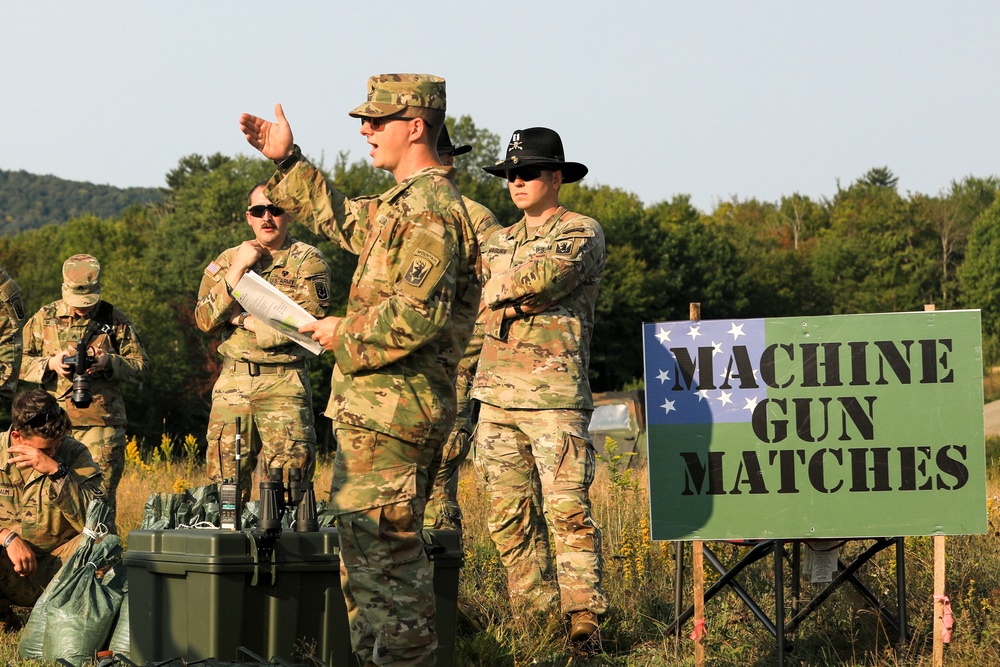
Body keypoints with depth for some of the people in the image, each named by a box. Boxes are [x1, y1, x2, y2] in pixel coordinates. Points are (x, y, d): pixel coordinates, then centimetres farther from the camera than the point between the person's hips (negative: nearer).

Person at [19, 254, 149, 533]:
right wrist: (50, 363, -8)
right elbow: (20, 365, 11)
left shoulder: (115, 320, 7)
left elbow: (141, 367, 8)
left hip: (102, 424, -1)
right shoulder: (43, 319, 10)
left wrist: (109, 362, -10)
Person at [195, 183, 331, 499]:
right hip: (232, 384, 4)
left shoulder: (308, 261, 1)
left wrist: (241, 319, -7)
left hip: (284, 386, -4)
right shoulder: (227, 260, 13)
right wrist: (238, 268, -6)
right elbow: (205, 319, 1)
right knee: (225, 481, 3)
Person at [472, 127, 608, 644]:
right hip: (496, 391, 7)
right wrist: (523, 296, -4)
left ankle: (583, 616, -13)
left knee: (568, 509, -12)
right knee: (506, 513, 4)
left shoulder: (582, 233, 2)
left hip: (554, 392, -6)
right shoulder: (499, 241, 22)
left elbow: (549, 276, -15)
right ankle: (532, 611, 9)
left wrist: (503, 288, -2)